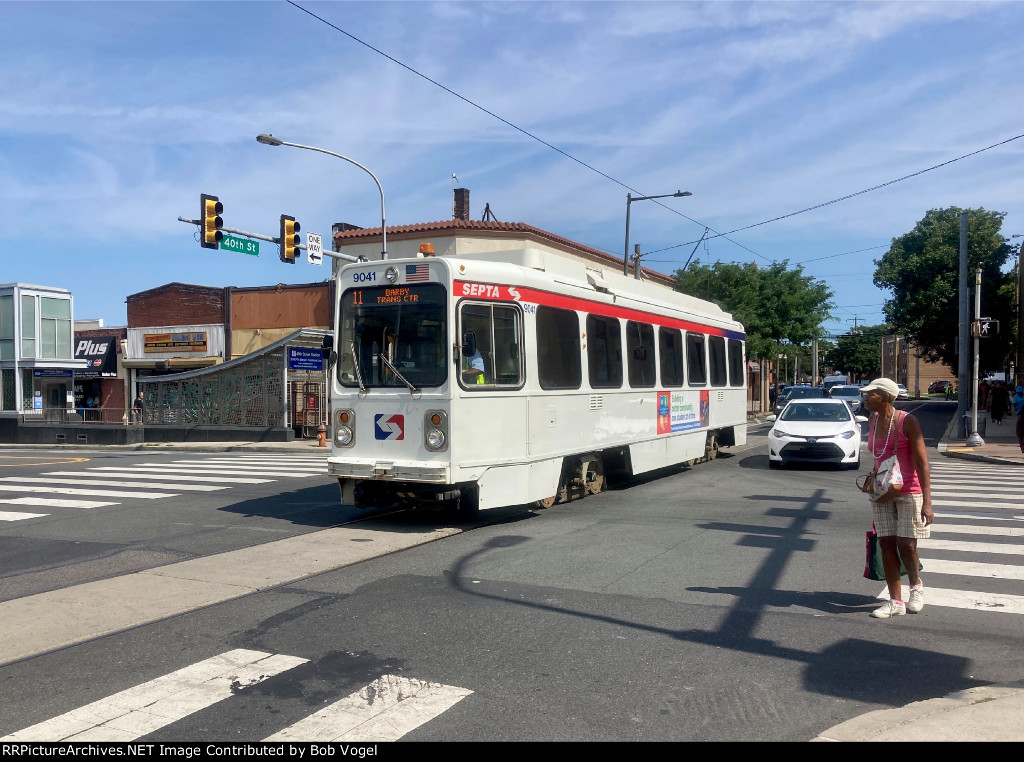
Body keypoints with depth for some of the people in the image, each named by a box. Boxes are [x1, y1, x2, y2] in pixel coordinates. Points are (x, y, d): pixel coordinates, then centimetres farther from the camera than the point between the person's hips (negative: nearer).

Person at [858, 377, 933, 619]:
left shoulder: (906, 422, -15)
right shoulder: (874, 420, 4)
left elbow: (922, 463, -17)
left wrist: (927, 502, -22)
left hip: (909, 492, -6)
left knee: (906, 545, -3)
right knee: (887, 545, 2)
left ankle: (916, 586, 27)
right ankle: (895, 602, 9)